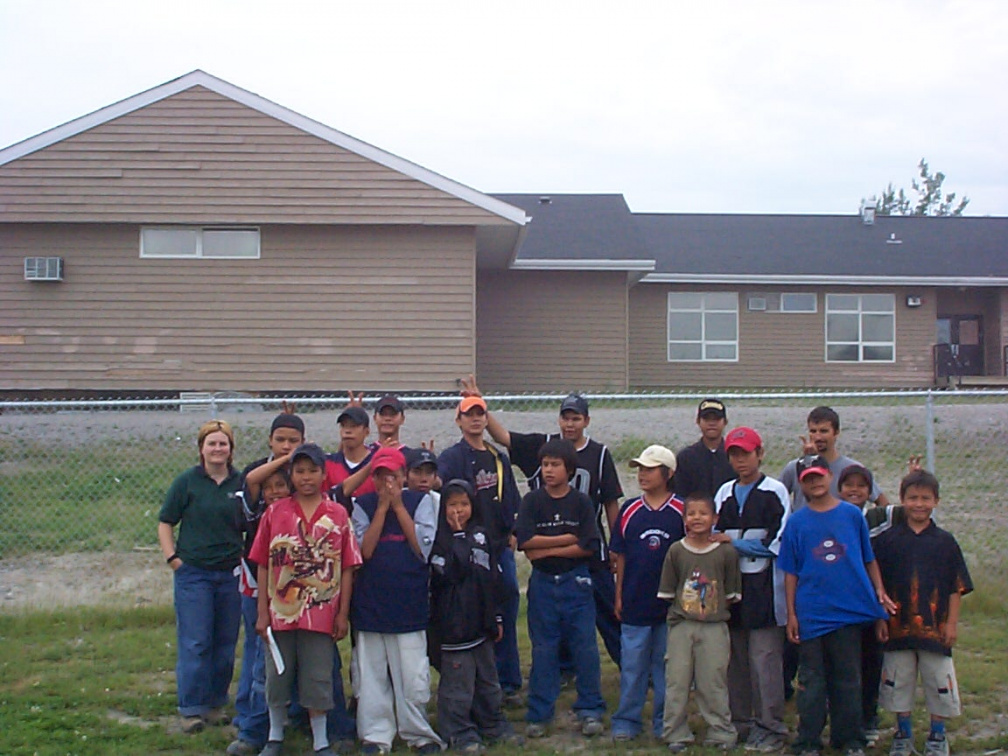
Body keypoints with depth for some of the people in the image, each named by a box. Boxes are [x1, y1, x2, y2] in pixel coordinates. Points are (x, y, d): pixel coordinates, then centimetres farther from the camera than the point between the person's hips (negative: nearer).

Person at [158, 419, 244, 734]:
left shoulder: (241, 483, 5)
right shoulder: (187, 481, -1)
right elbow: (165, 523, 4)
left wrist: (247, 559, 3)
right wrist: (173, 558, -6)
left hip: (231, 573, 3)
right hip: (194, 572, -3)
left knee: (226, 643, 9)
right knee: (195, 644, -2)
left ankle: (216, 703, 22)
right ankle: (191, 709, 7)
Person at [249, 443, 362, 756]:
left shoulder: (337, 514, 0)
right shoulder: (275, 512, 2)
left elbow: (347, 568, 1)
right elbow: (264, 566, 3)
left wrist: (343, 613, -2)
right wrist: (263, 612, 0)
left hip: (321, 613, -1)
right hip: (281, 611, 1)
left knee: (318, 680, 6)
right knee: (277, 677, 12)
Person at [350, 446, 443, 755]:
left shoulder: (419, 502, 5)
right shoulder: (363, 505, 6)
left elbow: (423, 548, -7)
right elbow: (364, 550, -6)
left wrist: (398, 506, -6)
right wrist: (383, 506, -6)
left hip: (410, 602, -1)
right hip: (370, 602, 1)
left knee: (413, 677, -1)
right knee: (371, 674, 4)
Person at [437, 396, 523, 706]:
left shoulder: (499, 457, 16)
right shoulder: (452, 457, -3)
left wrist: (513, 532, 8)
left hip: (501, 546, 5)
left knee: (506, 617, 7)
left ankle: (508, 683, 15)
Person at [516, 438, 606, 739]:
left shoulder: (581, 502, -1)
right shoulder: (532, 501, 0)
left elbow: (588, 546, -11)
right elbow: (525, 541, -12)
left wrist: (546, 550, -13)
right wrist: (567, 539, -11)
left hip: (576, 581, 0)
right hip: (542, 582, 1)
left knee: (585, 646, 2)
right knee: (543, 650, 7)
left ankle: (590, 711, 13)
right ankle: (539, 714, 14)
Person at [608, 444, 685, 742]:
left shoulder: (681, 511, -3)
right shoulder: (629, 510, 3)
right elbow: (619, 556, 7)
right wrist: (618, 596, 5)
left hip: (670, 603, -1)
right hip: (635, 603, 1)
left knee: (667, 664, 9)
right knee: (632, 664, 7)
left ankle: (665, 723, 19)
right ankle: (626, 721, 16)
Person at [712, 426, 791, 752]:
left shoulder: (775, 491, -2)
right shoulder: (725, 493, 16)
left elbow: (776, 542, -9)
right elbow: (714, 536, 18)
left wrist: (733, 542, -7)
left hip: (763, 587, -5)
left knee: (764, 658, -6)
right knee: (734, 659, 9)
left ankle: (771, 728, 2)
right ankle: (740, 723, 18)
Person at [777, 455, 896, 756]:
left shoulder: (852, 514, 2)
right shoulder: (796, 522, 1)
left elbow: (869, 558, 11)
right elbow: (790, 572, 3)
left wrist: (879, 592, 3)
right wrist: (791, 613, 0)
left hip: (849, 609, 1)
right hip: (810, 614, -1)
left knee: (848, 678, 9)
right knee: (811, 680, 6)